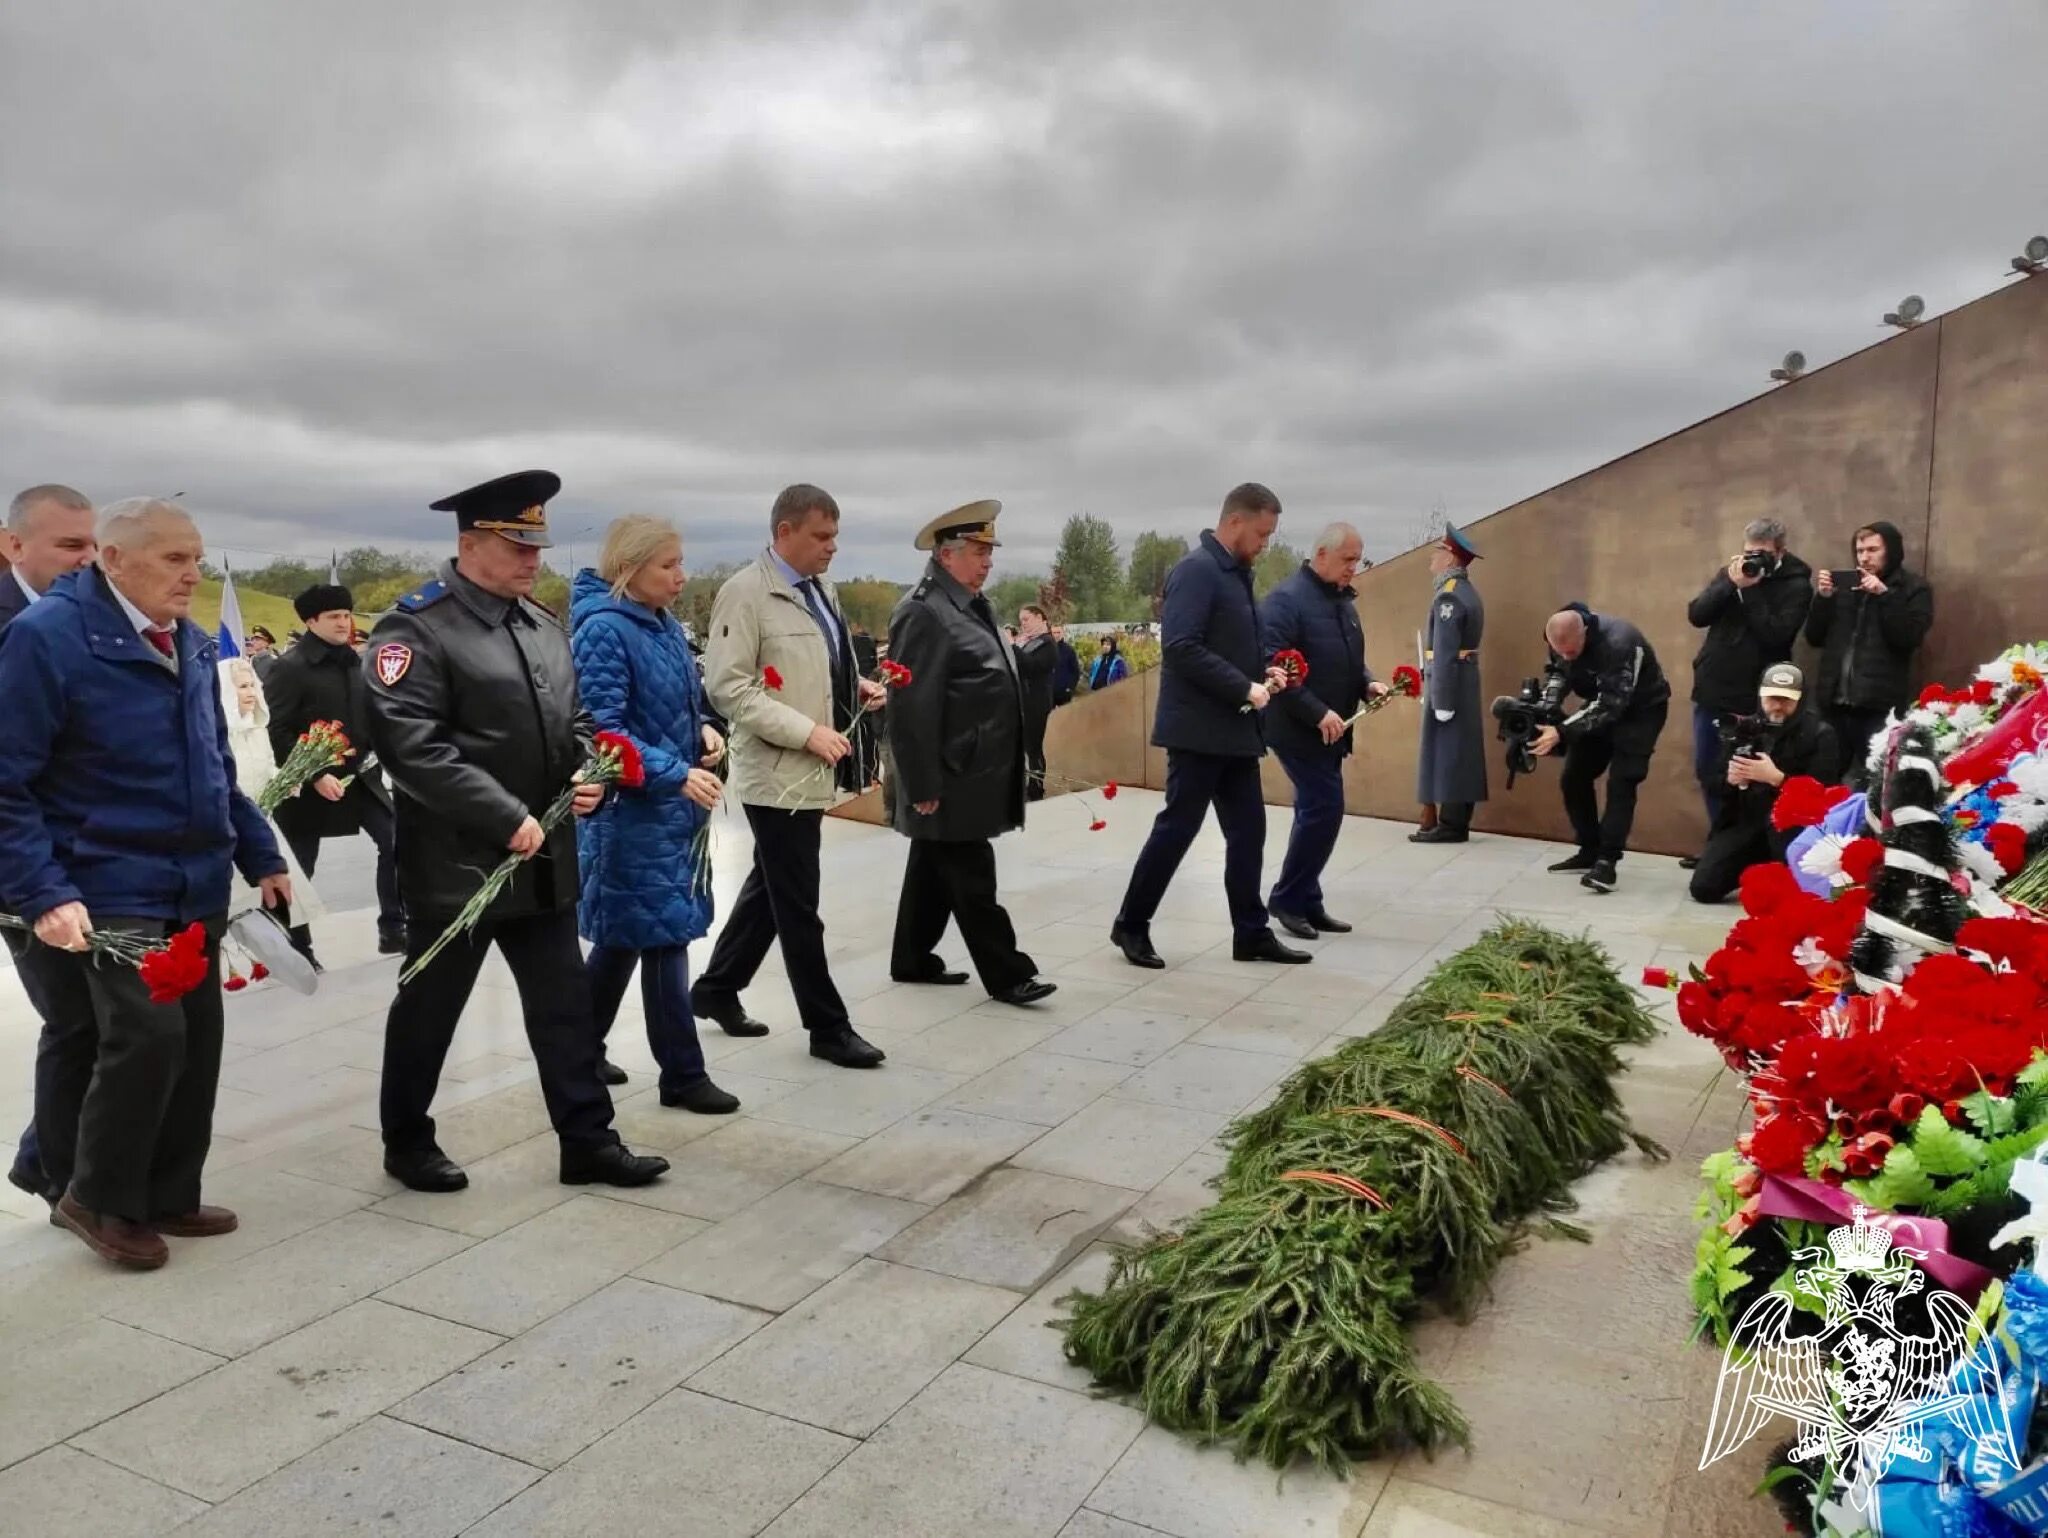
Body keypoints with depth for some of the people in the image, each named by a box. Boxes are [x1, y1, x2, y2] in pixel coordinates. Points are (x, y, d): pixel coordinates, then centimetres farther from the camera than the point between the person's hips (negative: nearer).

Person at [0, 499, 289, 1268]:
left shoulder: (191, 642, 9)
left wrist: (261, 856, 14)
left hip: (196, 885, 7)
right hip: (111, 886, -7)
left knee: (197, 1040, 9)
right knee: (147, 1033, -14)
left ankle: (167, 1197, 25)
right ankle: (97, 1198, 8)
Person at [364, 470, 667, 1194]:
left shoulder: (545, 626, 12)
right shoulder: (416, 628, -12)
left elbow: (573, 721, 20)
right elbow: (413, 748, -21)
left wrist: (589, 776, -1)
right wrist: (507, 818, -23)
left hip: (545, 859, 7)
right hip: (457, 862, -7)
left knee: (565, 1004, 10)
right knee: (429, 1008, 10)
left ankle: (588, 1141, 20)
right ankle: (407, 1142, 28)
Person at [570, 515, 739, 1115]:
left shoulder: (664, 623, 9)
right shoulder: (603, 629, -16)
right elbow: (605, 729, -21)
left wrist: (704, 727, 0)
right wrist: (678, 775, -25)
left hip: (672, 806, 9)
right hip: (633, 810, -8)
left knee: (625, 935, 17)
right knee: (662, 935, -2)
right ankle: (682, 1074, 9)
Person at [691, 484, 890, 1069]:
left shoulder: (820, 589, 13)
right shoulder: (745, 592, -14)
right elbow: (728, 688, -19)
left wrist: (857, 684, 7)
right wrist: (807, 732, -23)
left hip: (811, 771, 9)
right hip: (778, 773, -9)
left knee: (770, 889, 19)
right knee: (798, 906, 1)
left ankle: (716, 990, 34)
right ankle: (828, 1027, 11)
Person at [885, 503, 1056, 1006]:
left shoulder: (973, 605, 14)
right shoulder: (924, 611, -17)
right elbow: (912, 708, -21)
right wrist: (923, 785, -21)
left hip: (970, 775, 10)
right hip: (949, 781, -10)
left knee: (936, 871, 17)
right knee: (972, 879, -1)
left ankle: (912, 960, 28)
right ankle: (1006, 974, 5)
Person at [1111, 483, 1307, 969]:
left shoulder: (1235, 573, 14)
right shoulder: (1197, 570, -15)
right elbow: (1180, 647, -24)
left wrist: (1263, 671, 5)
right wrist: (1244, 688, -21)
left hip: (1234, 729, 9)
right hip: (1199, 728, -9)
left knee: (1248, 831, 10)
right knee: (1177, 827, -2)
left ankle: (1251, 933, 18)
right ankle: (1131, 925, 12)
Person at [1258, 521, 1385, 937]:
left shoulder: (1343, 598, 12)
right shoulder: (1287, 598, -16)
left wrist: (1367, 684, 2)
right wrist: (1319, 713, -24)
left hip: (1331, 728, 9)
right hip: (1299, 729, -9)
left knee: (1315, 811, 11)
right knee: (1324, 809, -10)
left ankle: (1304, 902, 20)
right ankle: (1287, 900, 3)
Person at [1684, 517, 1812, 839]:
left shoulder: (1796, 586, -6)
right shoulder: (1730, 572, 8)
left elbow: (1775, 635, -19)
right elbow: (1696, 615, -3)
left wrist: (1749, 590, -19)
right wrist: (1730, 583, -15)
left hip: (1753, 698, -5)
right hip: (1711, 690, 5)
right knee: (1707, 771, 12)